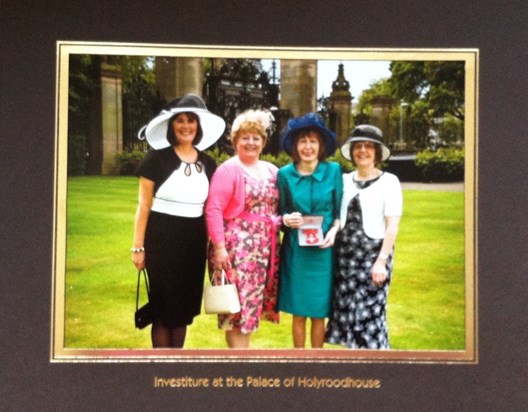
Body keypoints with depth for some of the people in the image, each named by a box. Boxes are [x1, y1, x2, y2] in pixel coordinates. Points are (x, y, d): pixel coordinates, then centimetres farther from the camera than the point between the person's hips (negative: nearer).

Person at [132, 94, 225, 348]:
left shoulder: (207, 164, 7)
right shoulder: (157, 160, -6)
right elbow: (144, 206, -5)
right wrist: (138, 246, -9)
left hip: (194, 240, 4)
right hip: (162, 238, -4)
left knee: (184, 307, 11)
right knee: (164, 307, 0)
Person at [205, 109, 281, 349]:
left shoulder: (271, 171, 14)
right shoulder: (228, 170, -7)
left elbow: (277, 207, 21)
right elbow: (213, 210, -13)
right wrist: (219, 246, -17)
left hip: (265, 248, 7)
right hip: (236, 247, -6)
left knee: (252, 302, 11)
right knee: (237, 304, -3)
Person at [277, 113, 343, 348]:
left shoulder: (333, 171, -2)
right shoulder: (285, 174, -2)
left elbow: (340, 212, 4)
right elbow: (279, 215, 6)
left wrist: (333, 231, -14)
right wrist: (286, 220, -16)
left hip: (323, 251, 0)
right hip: (295, 251, 0)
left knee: (319, 312, 7)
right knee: (299, 313, 6)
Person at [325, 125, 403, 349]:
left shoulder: (389, 181, -3)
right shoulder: (344, 180, 9)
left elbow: (392, 226, -7)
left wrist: (381, 261, -13)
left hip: (373, 254, -4)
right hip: (345, 255, 4)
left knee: (370, 312, -5)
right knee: (346, 310, 6)